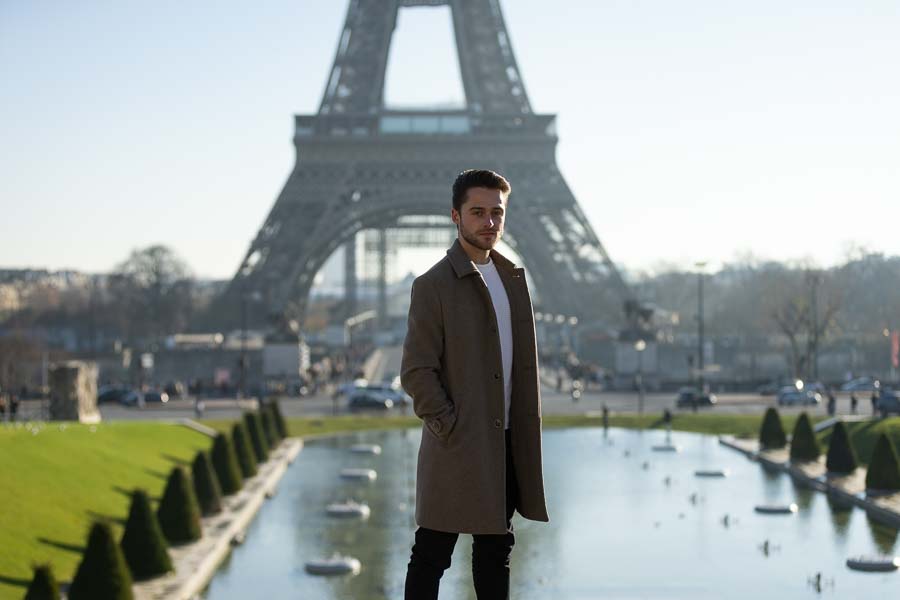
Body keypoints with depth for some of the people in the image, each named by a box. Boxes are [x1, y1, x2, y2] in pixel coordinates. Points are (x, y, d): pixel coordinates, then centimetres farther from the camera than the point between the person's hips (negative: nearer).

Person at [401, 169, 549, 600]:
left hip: (507, 445, 7)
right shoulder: (433, 285, -9)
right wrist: (451, 430, -15)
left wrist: (525, 430, 9)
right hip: (459, 448, -7)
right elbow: (416, 373, -12)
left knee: (495, 551, 13)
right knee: (431, 556, 0)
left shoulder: (512, 277, 12)